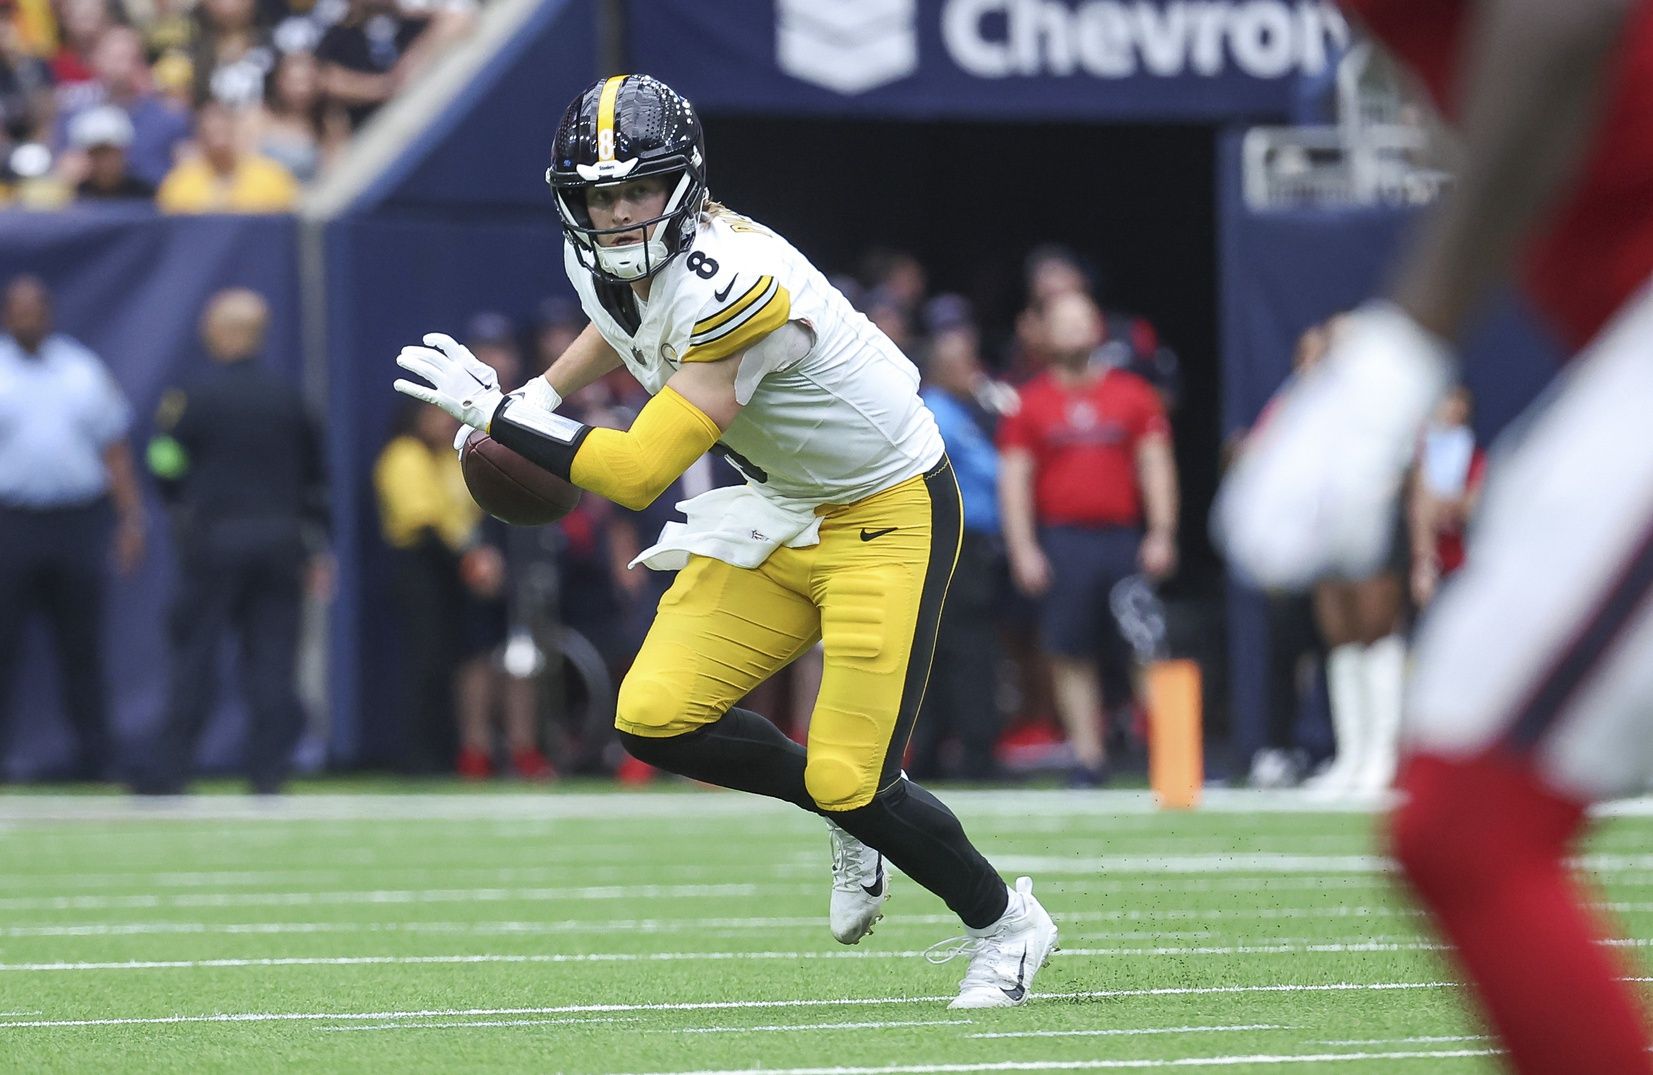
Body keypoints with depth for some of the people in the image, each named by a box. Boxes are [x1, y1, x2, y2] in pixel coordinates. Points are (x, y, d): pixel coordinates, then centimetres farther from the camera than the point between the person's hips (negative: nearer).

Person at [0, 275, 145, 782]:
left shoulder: (83, 369, 12)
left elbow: (114, 449, 15)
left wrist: (131, 517, 6)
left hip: (78, 524, 3)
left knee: (82, 648, 5)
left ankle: (94, 759, 9)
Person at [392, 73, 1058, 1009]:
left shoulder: (735, 284, -32)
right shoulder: (607, 260, -6)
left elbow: (637, 473, -33)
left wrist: (495, 413, -26)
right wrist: (541, 395, 17)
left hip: (888, 516, -8)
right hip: (783, 510, 8)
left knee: (850, 783, -11)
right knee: (657, 720, -4)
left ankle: (1007, 926, 15)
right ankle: (853, 816, 19)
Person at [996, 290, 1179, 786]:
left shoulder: (1132, 394, 10)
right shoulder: (1030, 403, 7)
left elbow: (1156, 465, 8)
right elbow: (1014, 478, 5)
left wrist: (1161, 534, -2)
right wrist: (1023, 550, -4)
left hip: (1125, 538, 0)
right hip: (1062, 537, 0)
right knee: (1071, 655, -2)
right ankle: (1087, 756, 3)